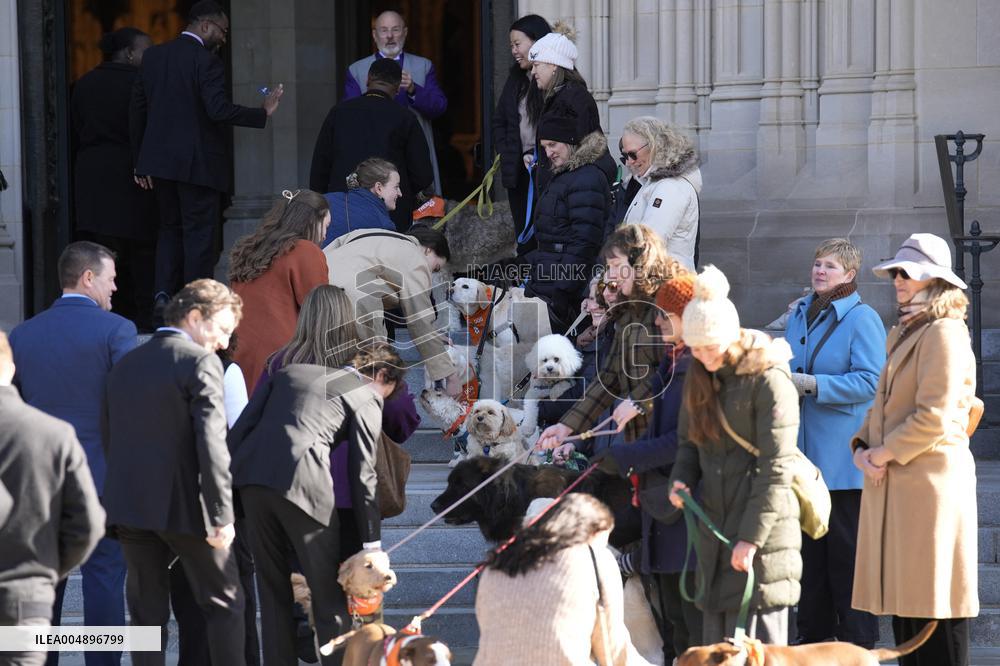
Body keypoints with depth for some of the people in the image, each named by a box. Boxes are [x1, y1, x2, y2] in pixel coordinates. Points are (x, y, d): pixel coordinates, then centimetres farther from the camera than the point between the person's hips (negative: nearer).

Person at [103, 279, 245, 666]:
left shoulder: (126, 364, 14)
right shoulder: (200, 363, -9)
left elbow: (111, 436, 15)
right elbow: (211, 443, -17)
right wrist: (222, 514, -16)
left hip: (129, 505, 6)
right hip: (184, 507, -6)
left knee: (146, 612, 8)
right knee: (224, 603, 5)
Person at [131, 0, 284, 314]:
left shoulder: (153, 56, 7)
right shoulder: (207, 62, -14)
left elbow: (138, 109, 10)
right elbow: (218, 109, -24)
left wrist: (140, 161, 16)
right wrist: (263, 113, -13)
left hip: (160, 159, 6)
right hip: (197, 163, -6)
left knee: (170, 227, 17)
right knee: (199, 233, 2)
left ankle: (163, 294, 2)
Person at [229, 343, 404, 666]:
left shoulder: (290, 370, 28)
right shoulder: (367, 396, 13)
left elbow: (242, 426, 19)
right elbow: (363, 474, 5)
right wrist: (372, 543, 7)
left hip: (252, 475, 5)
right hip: (302, 483, -5)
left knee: (273, 590, 15)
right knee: (329, 594, 6)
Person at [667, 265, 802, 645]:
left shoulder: (768, 379, -13)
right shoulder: (700, 376, 10)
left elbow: (776, 469, -15)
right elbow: (688, 440, 21)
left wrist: (751, 537, -18)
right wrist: (681, 479, -1)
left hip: (761, 527, -7)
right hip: (714, 524, 7)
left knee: (759, 635, -6)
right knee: (716, 633, 8)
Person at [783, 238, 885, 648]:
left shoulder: (862, 319, -8)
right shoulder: (799, 316, 15)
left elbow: (870, 381, -18)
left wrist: (811, 384, -21)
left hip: (844, 456, -7)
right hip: (804, 452, 7)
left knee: (847, 549, -5)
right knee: (809, 545, 11)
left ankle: (859, 639, 1)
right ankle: (813, 632, 18)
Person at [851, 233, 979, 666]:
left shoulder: (943, 334, -11)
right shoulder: (902, 334, 19)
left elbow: (934, 419, -18)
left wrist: (884, 454, -12)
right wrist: (862, 448, 4)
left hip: (930, 483, -10)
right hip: (894, 485, 10)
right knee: (903, 601, 10)